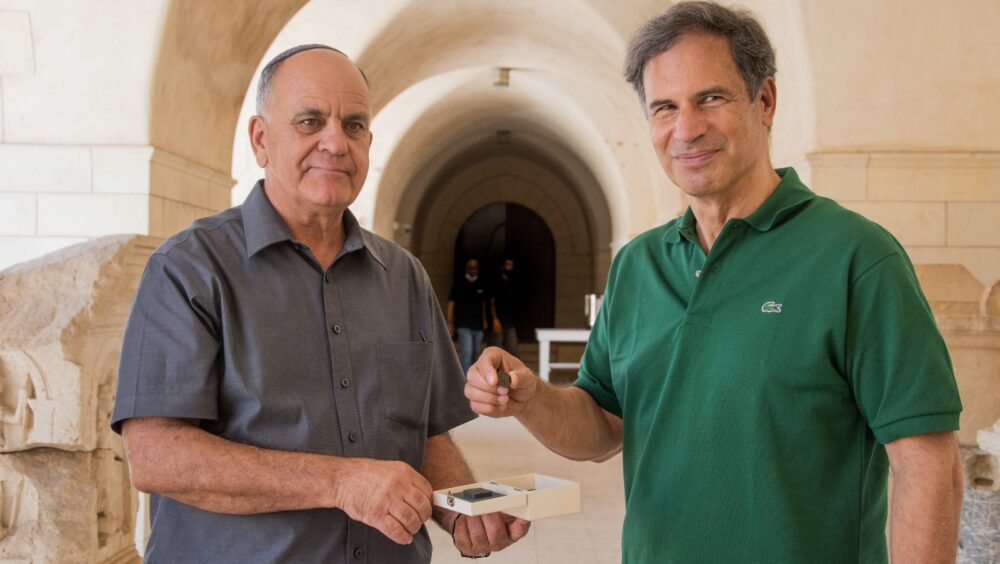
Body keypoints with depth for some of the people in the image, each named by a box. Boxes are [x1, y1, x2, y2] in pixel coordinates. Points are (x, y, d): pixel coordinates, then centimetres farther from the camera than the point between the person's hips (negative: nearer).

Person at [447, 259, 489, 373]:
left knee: (475, 354, 9)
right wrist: (450, 323, -5)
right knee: (466, 353, -14)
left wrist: (484, 321, 18)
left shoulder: (481, 286, 11)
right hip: (464, 326, -5)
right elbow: (451, 304, 0)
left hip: (478, 326, 5)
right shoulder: (459, 285, -1)